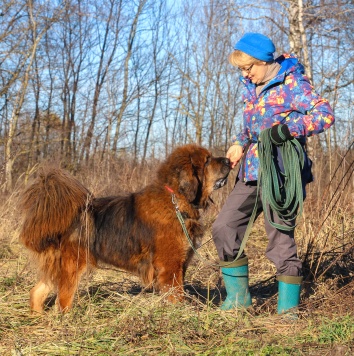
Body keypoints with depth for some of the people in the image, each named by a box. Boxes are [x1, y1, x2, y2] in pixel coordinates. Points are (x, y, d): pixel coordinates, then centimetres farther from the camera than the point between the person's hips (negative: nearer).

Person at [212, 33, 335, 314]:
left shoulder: (291, 82, -10)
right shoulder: (250, 87, 13)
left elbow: (325, 115, -19)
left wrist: (289, 129, -32)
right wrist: (239, 143, 5)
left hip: (282, 173, -8)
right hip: (252, 172, 8)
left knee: (280, 238, -7)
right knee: (225, 227, 5)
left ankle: (288, 308, 6)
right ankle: (238, 297, 17)